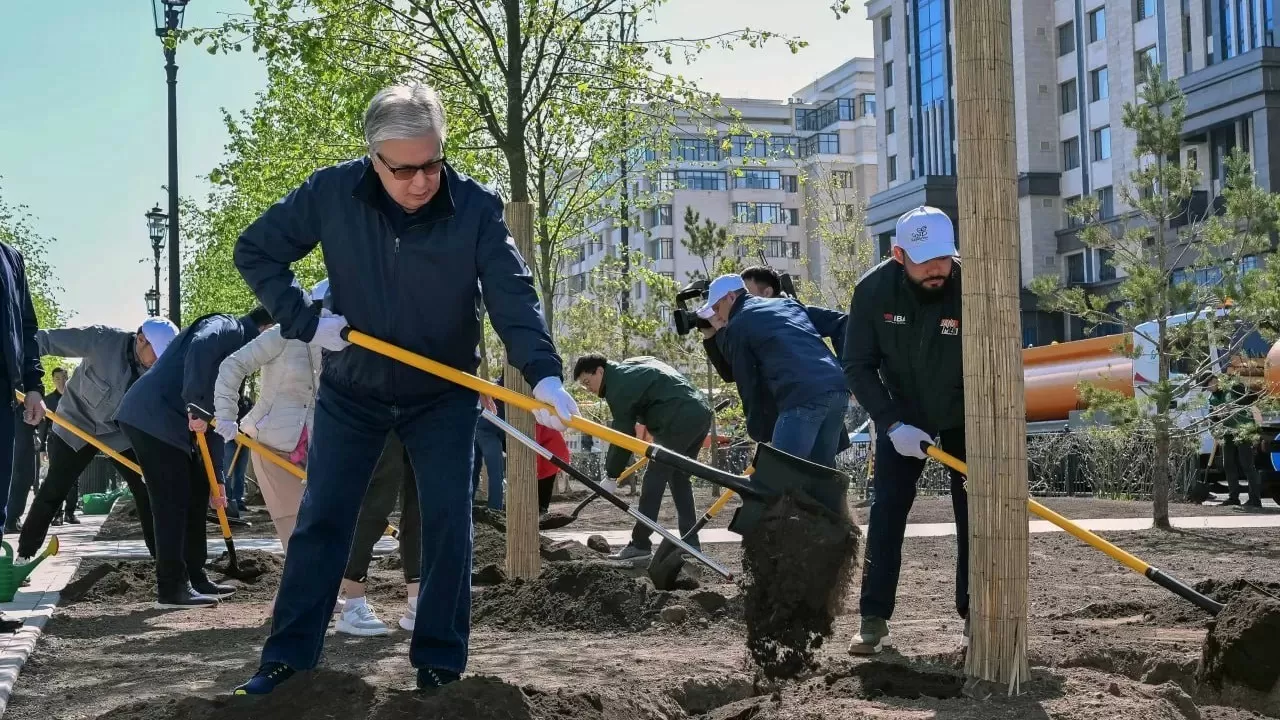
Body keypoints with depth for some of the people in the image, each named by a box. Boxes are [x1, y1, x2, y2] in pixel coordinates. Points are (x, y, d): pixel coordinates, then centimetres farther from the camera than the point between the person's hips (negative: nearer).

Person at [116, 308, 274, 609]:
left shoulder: (238, 355, 24)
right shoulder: (228, 327, -4)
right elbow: (199, 348, -28)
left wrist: (217, 478, 20)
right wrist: (195, 405, -31)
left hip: (169, 422, 10)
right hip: (152, 417, -10)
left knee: (195, 493, 13)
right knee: (172, 501, -9)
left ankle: (194, 578, 20)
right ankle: (172, 589, -5)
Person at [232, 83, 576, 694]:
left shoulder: (475, 207, -21)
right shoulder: (332, 193, -19)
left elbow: (513, 294, -27)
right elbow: (255, 252, -7)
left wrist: (543, 373, -42)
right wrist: (304, 321, -17)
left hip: (444, 393, -1)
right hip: (352, 390, 1)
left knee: (448, 522, -3)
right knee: (321, 519, 3)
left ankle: (439, 660, 9)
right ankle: (286, 655, 11)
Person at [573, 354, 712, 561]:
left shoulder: (619, 385, -7)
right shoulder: (630, 368, 22)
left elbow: (622, 435, -7)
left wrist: (612, 475, 1)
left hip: (680, 421, -10)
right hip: (701, 413, 10)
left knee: (654, 479, -5)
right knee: (678, 478, 16)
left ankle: (640, 544, -4)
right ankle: (690, 543, 14)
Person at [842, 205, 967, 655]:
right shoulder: (873, 290, -22)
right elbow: (858, 367, -13)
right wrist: (893, 424, -23)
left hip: (964, 415, -1)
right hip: (901, 415, 1)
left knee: (973, 515, -2)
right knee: (886, 512, -4)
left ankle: (975, 614, 10)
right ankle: (874, 618, 2)